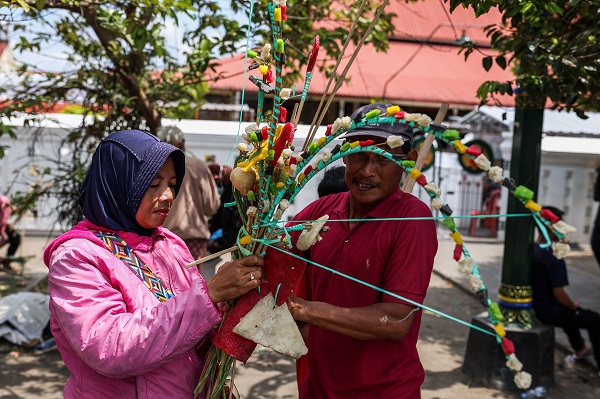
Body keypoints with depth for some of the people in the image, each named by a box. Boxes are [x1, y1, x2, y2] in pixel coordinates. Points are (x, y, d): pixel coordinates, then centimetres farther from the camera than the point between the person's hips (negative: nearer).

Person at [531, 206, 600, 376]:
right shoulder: (554, 258, -27)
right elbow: (558, 294, -25)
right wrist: (574, 306, -3)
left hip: (533, 307, 8)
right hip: (550, 313, -8)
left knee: (568, 310, 36)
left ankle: (580, 349, 55)